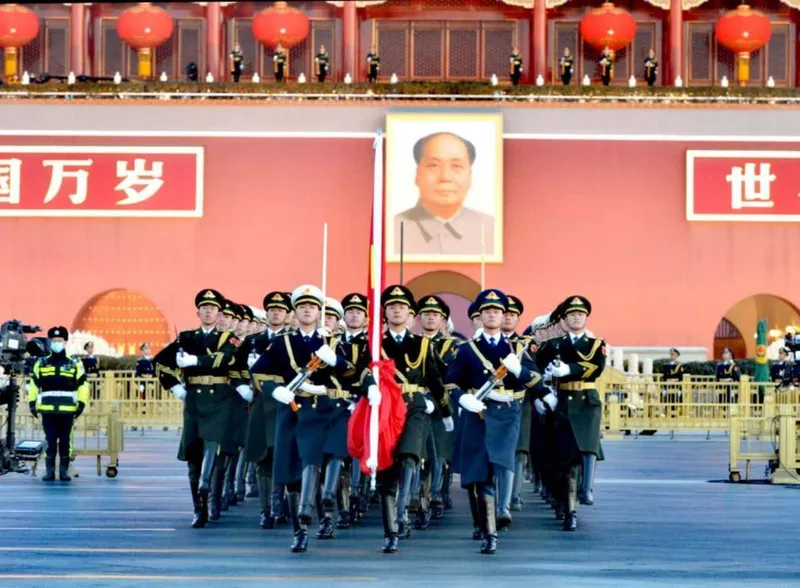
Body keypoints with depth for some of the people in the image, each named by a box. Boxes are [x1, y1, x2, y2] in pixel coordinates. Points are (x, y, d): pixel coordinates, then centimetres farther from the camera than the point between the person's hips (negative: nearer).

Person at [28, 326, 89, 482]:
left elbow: (82, 384, 4)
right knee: (50, 441, 2)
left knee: (65, 441, 3)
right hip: (48, 409, 1)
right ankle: (49, 471, 7)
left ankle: (64, 471, 10)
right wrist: (32, 402, 4)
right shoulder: (41, 363, 9)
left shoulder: (75, 363, 6)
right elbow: (33, 383, 12)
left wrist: (82, 403, -5)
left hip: (67, 409, -1)